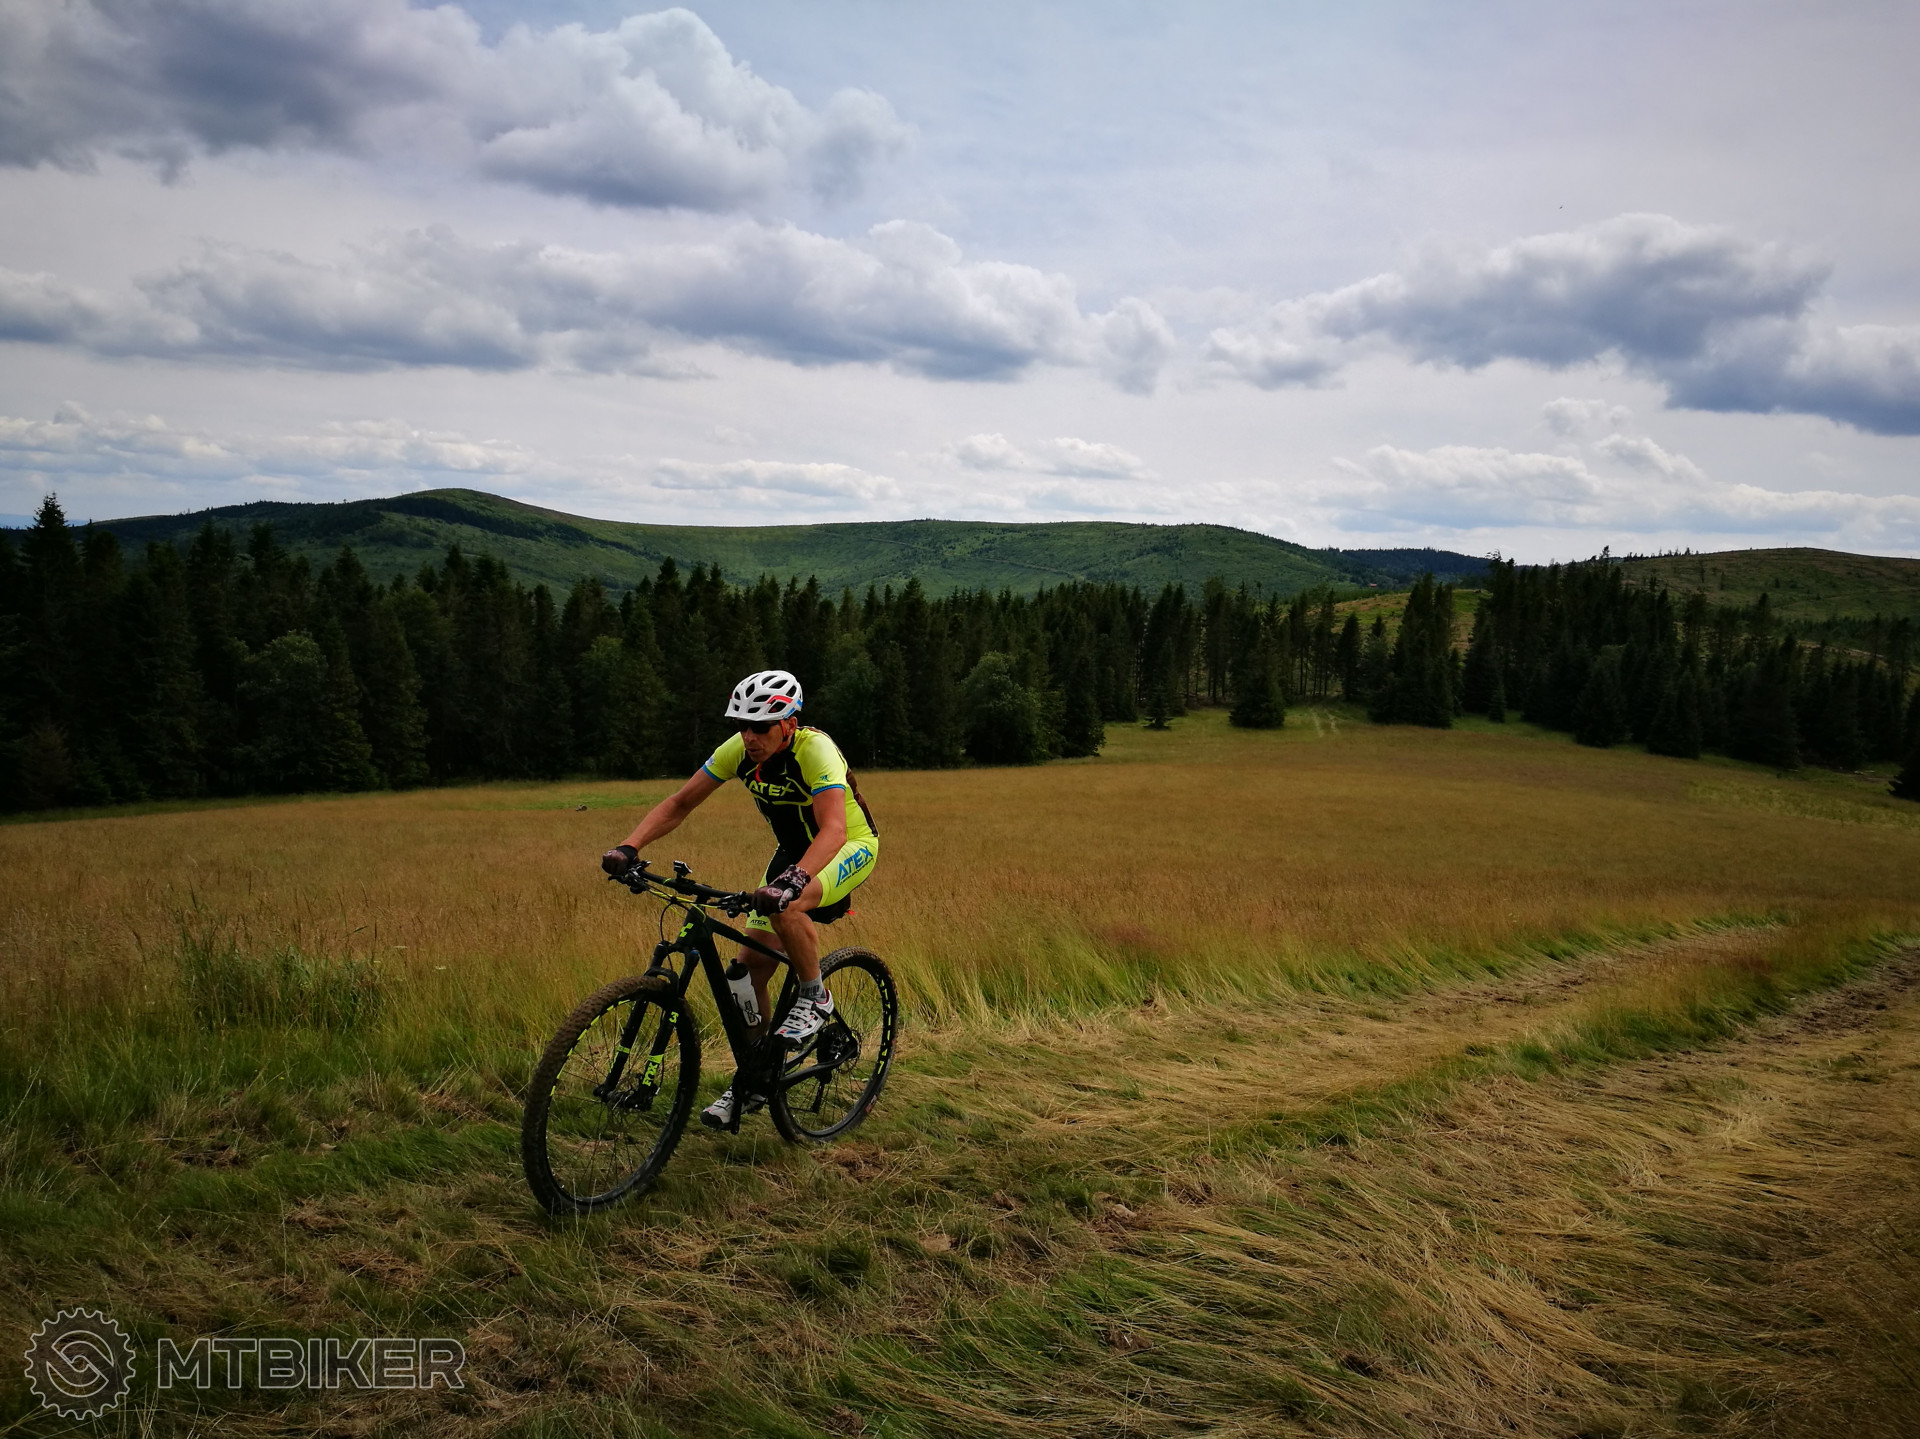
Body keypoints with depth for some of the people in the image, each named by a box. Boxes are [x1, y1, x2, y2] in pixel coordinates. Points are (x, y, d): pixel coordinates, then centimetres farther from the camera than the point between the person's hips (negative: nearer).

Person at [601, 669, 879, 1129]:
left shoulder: (815, 750, -31)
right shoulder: (739, 749, -14)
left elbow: (833, 828, -44)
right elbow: (679, 803, -9)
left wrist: (793, 879, -61)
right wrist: (630, 847, -24)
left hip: (850, 846, -6)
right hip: (793, 849, 6)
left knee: (786, 906, -37)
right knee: (751, 962, -3)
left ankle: (815, 998, -10)